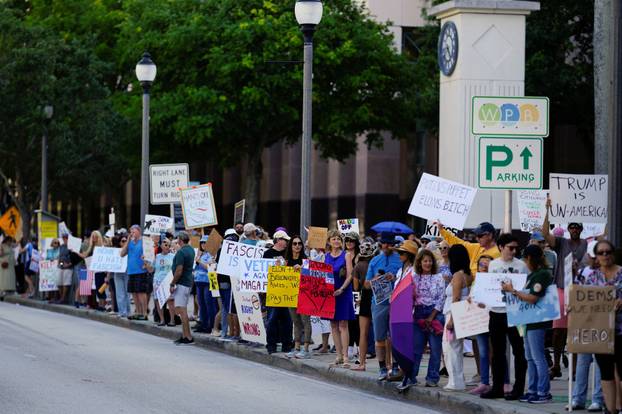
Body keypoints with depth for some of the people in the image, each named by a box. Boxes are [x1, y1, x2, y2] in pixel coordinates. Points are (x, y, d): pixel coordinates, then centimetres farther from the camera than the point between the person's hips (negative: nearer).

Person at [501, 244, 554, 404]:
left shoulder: (542, 274, -14)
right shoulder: (532, 275, 15)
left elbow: (533, 298, -20)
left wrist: (512, 291, -15)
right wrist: (511, 290, 4)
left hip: (538, 321, -10)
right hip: (530, 319, 10)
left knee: (538, 357, -7)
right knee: (530, 358, 13)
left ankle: (544, 392, -4)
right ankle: (532, 390, 19)